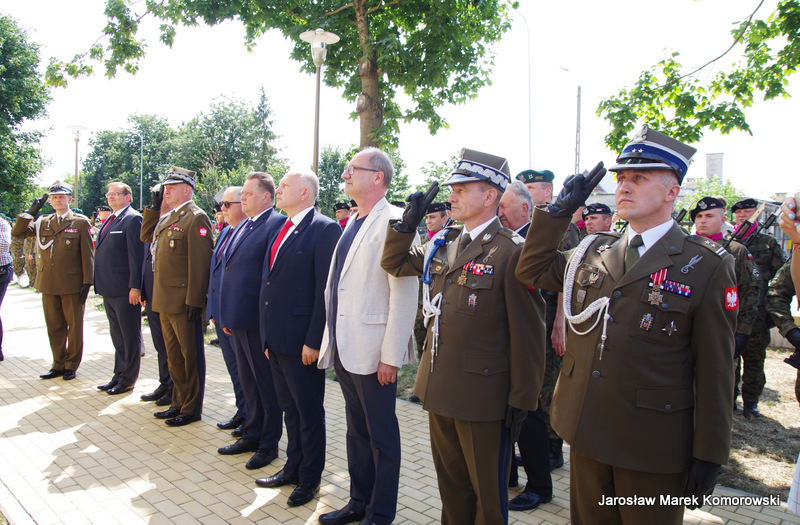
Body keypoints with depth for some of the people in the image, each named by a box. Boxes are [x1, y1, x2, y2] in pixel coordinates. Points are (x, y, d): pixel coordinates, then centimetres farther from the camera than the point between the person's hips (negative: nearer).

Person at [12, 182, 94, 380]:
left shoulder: (81, 222, -1)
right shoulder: (43, 222, 12)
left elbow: (87, 255, -3)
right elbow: (17, 233, 7)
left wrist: (87, 282, -9)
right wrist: (31, 212, -1)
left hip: (72, 285, -4)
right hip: (48, 284, 4)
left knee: (74, 326, 4)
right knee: (54, 327, 11)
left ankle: (71, 365, 16)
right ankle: (58, 364, 22)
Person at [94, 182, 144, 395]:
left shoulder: (133, 219, -12)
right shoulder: (108, 220, 17)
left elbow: (137, 255, -17)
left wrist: (135, 287, -20)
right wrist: (100, 284, 17)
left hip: (125, 290, -9)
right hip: (109, 289, 9)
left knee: (130, 336, 3)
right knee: (117, 336, 17)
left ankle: (128, 379, 12)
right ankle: (119, 375, 28)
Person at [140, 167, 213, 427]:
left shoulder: (196, 218, -14)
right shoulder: (168, 217, 14)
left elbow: (200, 263, -19)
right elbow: (146, 235, 22)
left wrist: (194, 301, -22)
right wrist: (154, 206, 11)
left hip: (183, 302, -9)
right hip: (165, 300, 9)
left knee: (190, 356, 3)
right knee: (173, 355, 17)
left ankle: (192, 408, 14)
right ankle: (179, 403, 29)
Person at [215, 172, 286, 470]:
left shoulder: (277, 224, -13)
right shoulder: (241, 227, 15)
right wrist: (227, 316, 16)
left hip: (259, 321, -9)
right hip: (238, 319, 9)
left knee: (266, 383, 5)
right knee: (247, 381, 19)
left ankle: (269, 444, 19)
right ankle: (252, 434, 34)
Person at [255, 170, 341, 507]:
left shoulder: (325, 229, -13)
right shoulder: (282, 230, 14)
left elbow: (326, 290, -17)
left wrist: (313, 341, -19)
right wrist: (268, 335, 15)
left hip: (301, 343, -8)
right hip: (275, 339, 8)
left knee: (309, 412, 8)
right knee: (290, 410, 20)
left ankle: (310, 479, 24)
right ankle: (293, 467, 36)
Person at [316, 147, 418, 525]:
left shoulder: (394, 222, -15)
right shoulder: (353, 223, 13)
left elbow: (404, 294, -20)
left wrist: (390, 356, -20)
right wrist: (332, 338, 16)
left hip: (372, 351, -8)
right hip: (344, 347, 9)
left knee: (381, 434, 7)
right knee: (356, 429, 20)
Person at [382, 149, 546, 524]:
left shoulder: (512, 253, -15)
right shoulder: (442, 244, 7)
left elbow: (527, 334, -15)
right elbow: (394, 263, 19)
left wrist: (521, 401, -14)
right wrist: (408, 222, 2)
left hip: (483, 396, -6)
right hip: (440, 389, 7)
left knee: (487, 493, 13)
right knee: (450, 484, 23)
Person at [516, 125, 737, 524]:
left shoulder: (707, 266, -8)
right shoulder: (593, 252, 6)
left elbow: (715, 369, -8)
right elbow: (532, 271, 15)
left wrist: (709, 455, -8)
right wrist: (560, 209, 4)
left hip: (653, 445, -4)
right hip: (587, 431, 5)